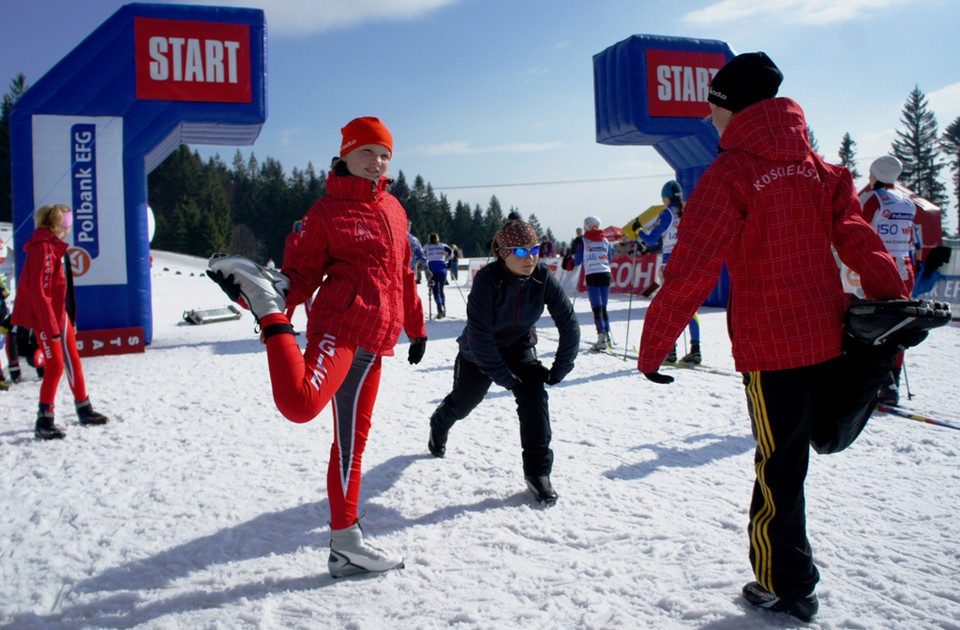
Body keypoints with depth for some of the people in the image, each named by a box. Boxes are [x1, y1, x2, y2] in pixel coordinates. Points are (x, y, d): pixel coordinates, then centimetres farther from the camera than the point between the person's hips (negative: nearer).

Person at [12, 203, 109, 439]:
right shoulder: (43, 248, -19)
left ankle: (84, 411, 27)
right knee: (55, 365, -9)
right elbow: (39, 291, -23)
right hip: (45, 316, -10)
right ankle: (44, 422, -4)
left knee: (73, 361, 15)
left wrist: (67, 318, 21)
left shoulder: (54, 246, 12)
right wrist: (51, 327, -23)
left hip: (60, 313, 10)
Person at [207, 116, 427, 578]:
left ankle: (346, 545, 21)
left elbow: (404, 275, 27)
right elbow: (302, 274, -2)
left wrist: (416, 328, 30)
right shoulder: (326, 213, 0)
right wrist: (275, 294, -23)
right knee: (301, 403, -36)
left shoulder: (393, 209, 20)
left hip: (376, 340, 7)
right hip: (340, 324, -7)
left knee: (353, 439, 12)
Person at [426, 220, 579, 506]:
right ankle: (438, 429, 55)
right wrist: (503, 376, -28)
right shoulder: (487, 279, -34)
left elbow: (568, 323, -16)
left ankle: (537, 472, -10)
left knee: (534, 397, -21)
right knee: (463, 401, 19)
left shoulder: (542, 276, -24)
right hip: (479, 353, -2)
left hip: (520, 347, 2)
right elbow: (479, 335, -32)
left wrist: (560, 369, -15)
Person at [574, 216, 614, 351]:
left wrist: (572, 257, 24)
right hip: (606, 274, 4)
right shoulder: (605, 240, 12)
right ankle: (608, 335, 18)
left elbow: (577, 261, 4)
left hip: (592, 276, -4)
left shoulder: (583, 241, 2)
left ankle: (602, 338, -13)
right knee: (603, 307, 14)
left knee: (597, 308, -6)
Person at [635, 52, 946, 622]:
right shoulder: (820, 168, 8)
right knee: (826, 435, 32)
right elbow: (858, 239, 3)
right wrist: (895, 301, 5)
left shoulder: (731, 172, -11)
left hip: (770, 343, -6)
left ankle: (786, 587, 19)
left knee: (780, 467, 9)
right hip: (828, 330, 6)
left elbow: (692, 271, -17)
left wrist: (653, 347, -12)